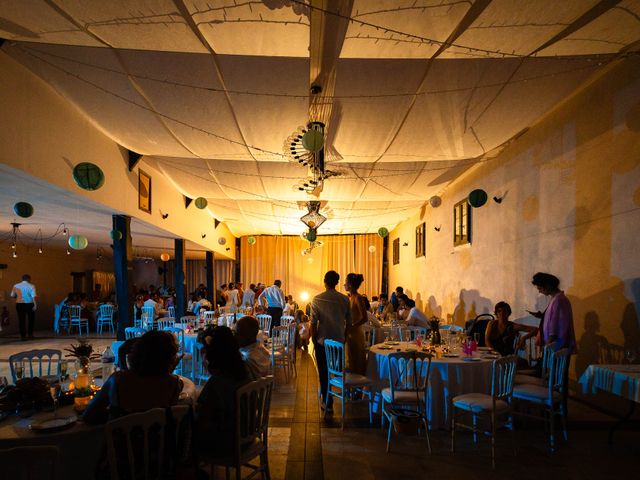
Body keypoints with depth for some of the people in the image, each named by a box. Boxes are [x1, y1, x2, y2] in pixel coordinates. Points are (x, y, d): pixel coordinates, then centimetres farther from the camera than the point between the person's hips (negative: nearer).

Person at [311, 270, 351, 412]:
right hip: (339, 341, 3)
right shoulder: (345, 299, -4)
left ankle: (327, 401, 15)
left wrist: (314, 338, 0)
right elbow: (349, 322, 2)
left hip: (322, 341, -3)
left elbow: (313, 322, -11)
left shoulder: (317, 299, -12)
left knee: (323, 371, 10)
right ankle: (328, 396, 32)